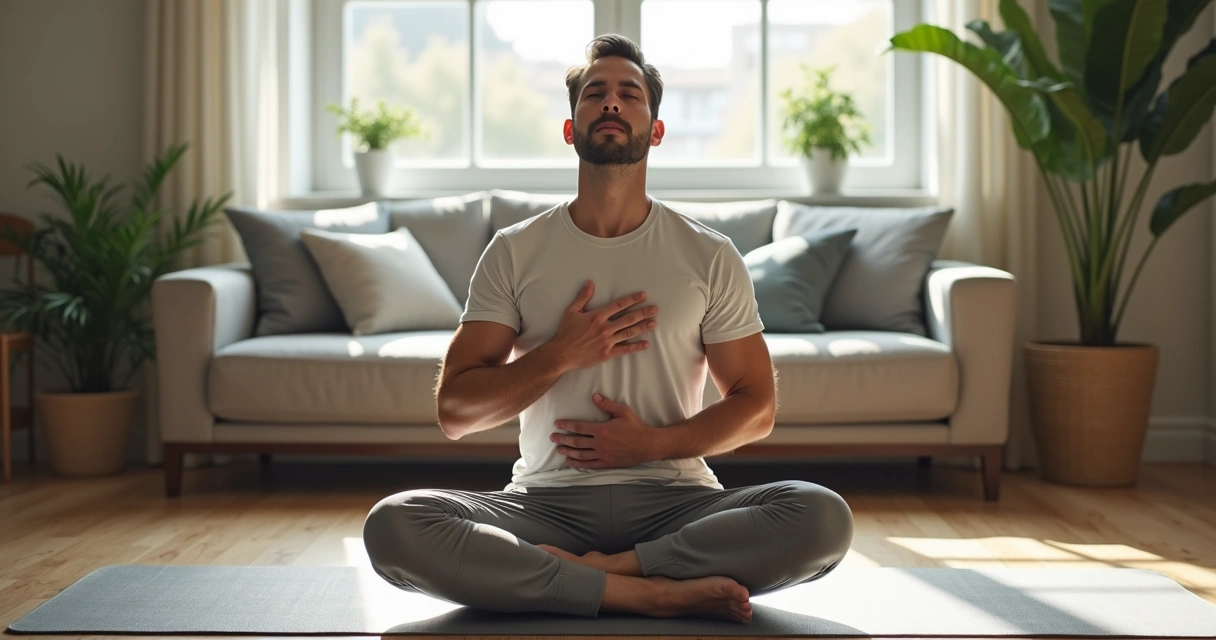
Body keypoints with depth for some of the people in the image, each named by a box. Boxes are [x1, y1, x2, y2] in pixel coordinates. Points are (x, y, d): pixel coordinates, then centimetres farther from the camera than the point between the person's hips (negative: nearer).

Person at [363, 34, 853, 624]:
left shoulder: (710, 256, 8)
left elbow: (756, 406, 9)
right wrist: (562, 355, -11)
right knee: (392, 524, -28)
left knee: (822, 517, -29)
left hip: (674, 498, 0)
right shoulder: (514, 252, 7)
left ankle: (587, 571, -20)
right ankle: (651, 591, -26)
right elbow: (454, 411, 3)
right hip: (547, 502, 0)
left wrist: (655, 443, -7)